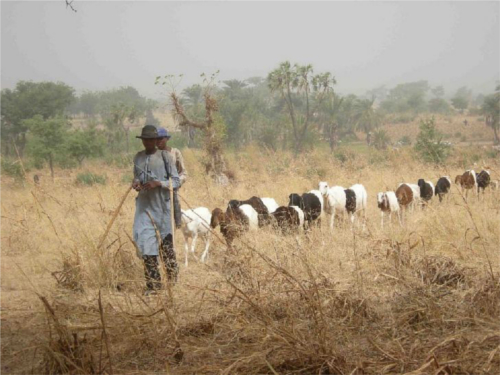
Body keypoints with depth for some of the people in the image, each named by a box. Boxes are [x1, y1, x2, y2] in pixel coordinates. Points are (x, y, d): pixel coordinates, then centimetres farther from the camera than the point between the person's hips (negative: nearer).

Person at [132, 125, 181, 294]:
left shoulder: (165, 157, -6)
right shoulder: (138, 157, 8)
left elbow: (176, 181, -6)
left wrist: (158, 183, -22)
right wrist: (136, 183, -4)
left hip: (162, 205, -3)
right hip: (144, 205, 4)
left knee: (166, 242, 9)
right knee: (145, 241, -4)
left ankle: (173, 281, 25)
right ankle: (153, 284, 2)